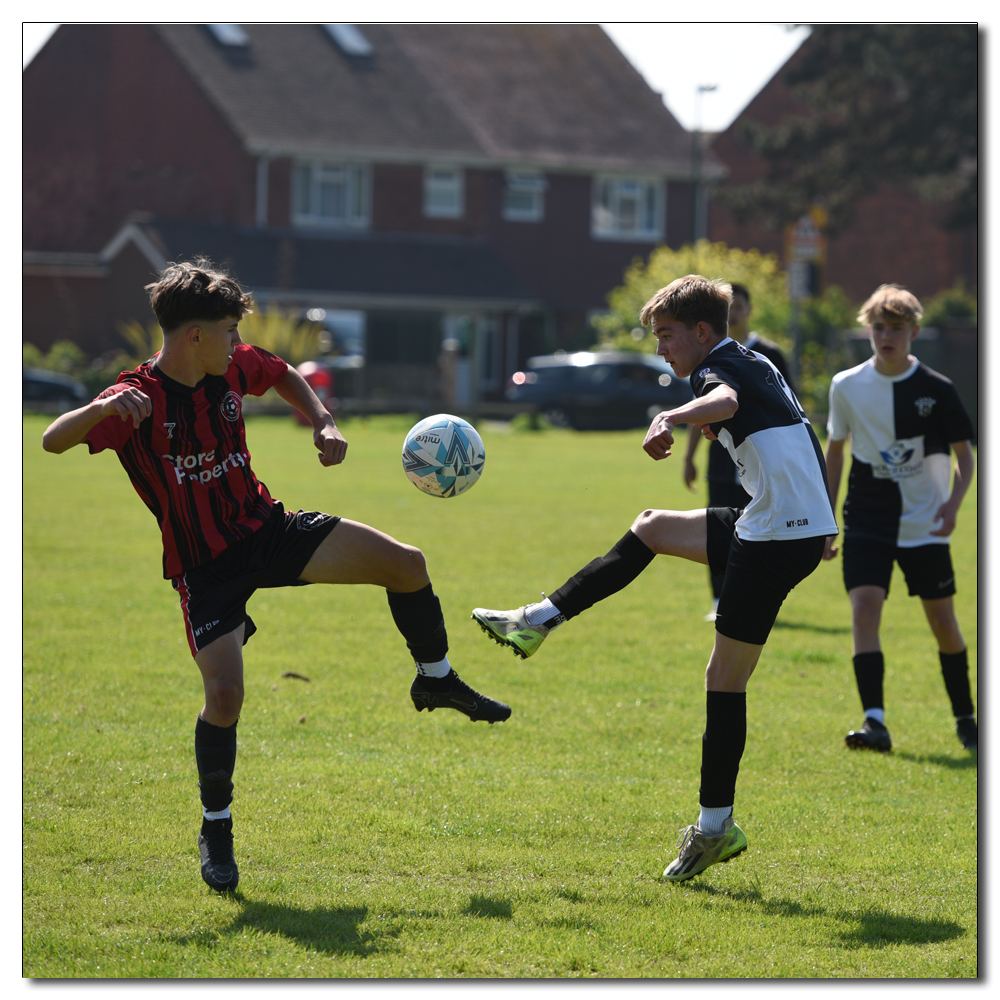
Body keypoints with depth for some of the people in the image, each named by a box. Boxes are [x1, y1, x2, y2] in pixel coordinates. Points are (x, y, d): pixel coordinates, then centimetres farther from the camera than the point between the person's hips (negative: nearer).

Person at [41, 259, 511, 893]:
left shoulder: (234, 367, -4)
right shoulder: (138, 400, -22)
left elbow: (287, 377, 19)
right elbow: (53, 442, -34)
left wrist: (324, 424, 3)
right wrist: (102, 408, -52)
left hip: (268, 529, 6)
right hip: (205, 568, -5)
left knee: (406, 564, -4)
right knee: (225, 692, -20)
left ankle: (437, 680, 23)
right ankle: (216, 829, 3)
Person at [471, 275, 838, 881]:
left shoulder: (721, 366, -10)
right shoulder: (754, 364, 20)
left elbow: (725, 401, -35)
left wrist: (672, 418, -55)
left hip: (778, 536, -10)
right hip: (802, 527, 10)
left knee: (725, 680, -5)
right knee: (652, 529, 21)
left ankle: (717, 827, -1)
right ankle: (541, 621, 25)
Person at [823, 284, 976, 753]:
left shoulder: (936, 389, -5)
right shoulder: (846, 386, 0)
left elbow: (964, 454, 1)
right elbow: (835, 452, 12)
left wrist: (953, 502, -17)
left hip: (924, 524, -1)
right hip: (867, 522, 1)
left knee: (942, 620, 4)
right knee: (864, 608, -18)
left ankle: (965, 719, 24)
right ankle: (875, 723, -23)